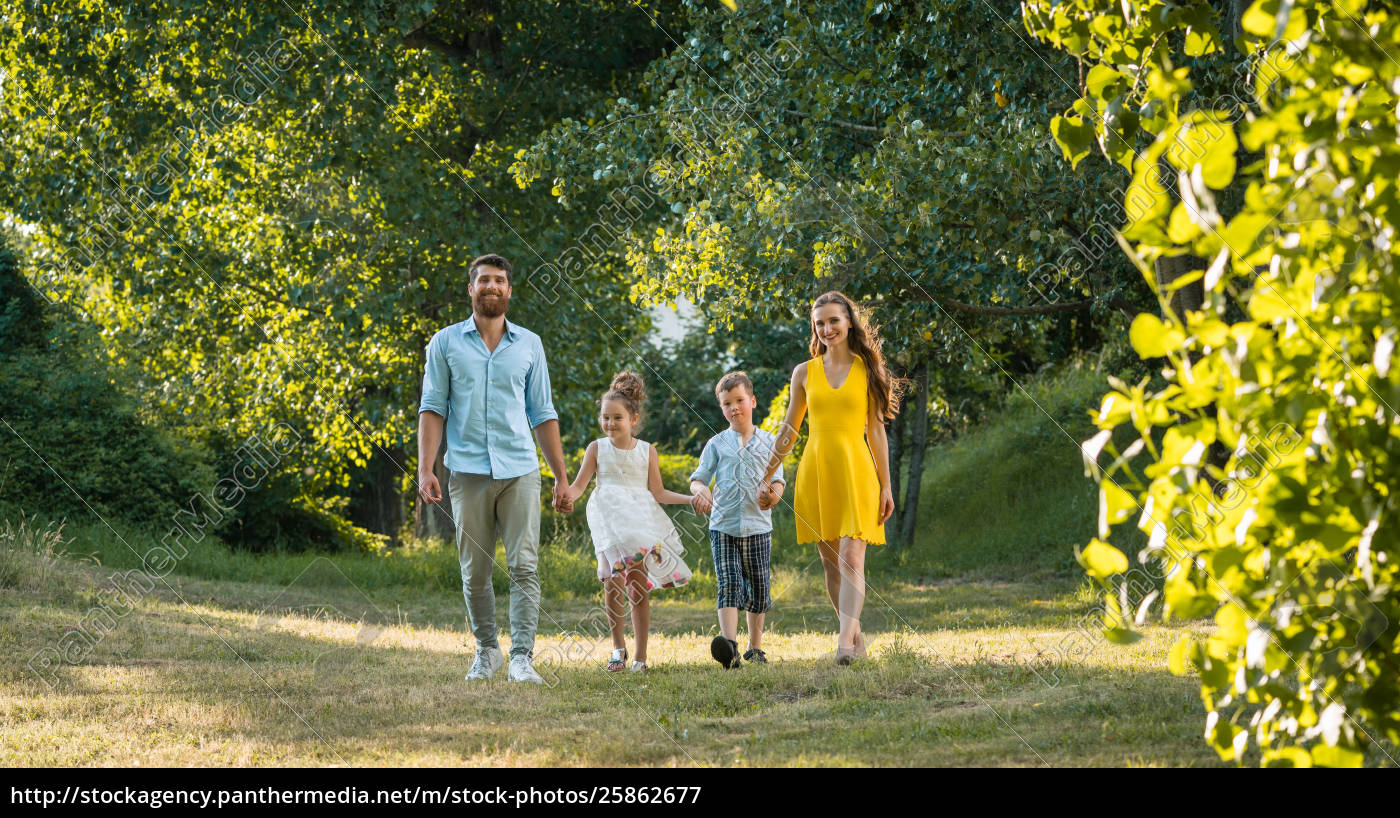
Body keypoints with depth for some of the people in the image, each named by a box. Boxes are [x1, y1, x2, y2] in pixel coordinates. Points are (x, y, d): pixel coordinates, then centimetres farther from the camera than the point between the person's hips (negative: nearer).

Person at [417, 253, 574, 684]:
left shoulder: (529, 345, 11)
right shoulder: (446, 343, 7)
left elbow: (543, 414, 14)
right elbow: (433, 408, 4)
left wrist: (562, 477, 10)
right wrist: (425, 469, -7)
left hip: (519, 470, 0)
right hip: (468, 471, 0)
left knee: (524, 566, -9)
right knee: (475, 572, 4)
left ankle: (522, 658, -10)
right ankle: (486, 651, 20)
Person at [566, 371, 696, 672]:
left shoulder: (647, 451, 9)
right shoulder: (597, 448, 7)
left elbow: (657, 493, 13)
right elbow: (580, 484, 4)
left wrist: (690, 499, 3)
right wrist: (567, 494, -18)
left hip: (640, 520, 0)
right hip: (609, 520, 0)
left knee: (638, 586, -4)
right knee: (613, 582, -11)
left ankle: (641, 656, 1)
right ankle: (618, 645, 6)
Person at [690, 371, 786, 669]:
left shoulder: (768, 442, 8)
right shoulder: (717, 444, 8)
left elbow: (778, 480, 6)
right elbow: (698, 478, 8)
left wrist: (773, 495, -17)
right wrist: (701, 490, -16)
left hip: (758, 525, 1)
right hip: (723, 525, -1)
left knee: (757, 587, 7)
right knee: (728, 584, -14)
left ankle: (755, 647, 20)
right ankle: (729, 646, -28)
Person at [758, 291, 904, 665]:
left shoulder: (866, 369, 4)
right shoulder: (804, 373, 8)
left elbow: (876, 429, 4)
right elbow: (789, 429, 15)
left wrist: (885, 485, 1)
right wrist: (766, 478, 13)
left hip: (855, 469, -3)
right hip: (816, 469, 3)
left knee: (851, 557, -14)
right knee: (830, 563, 5)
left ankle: (845, 640, -24)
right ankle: (856, 634, 16)